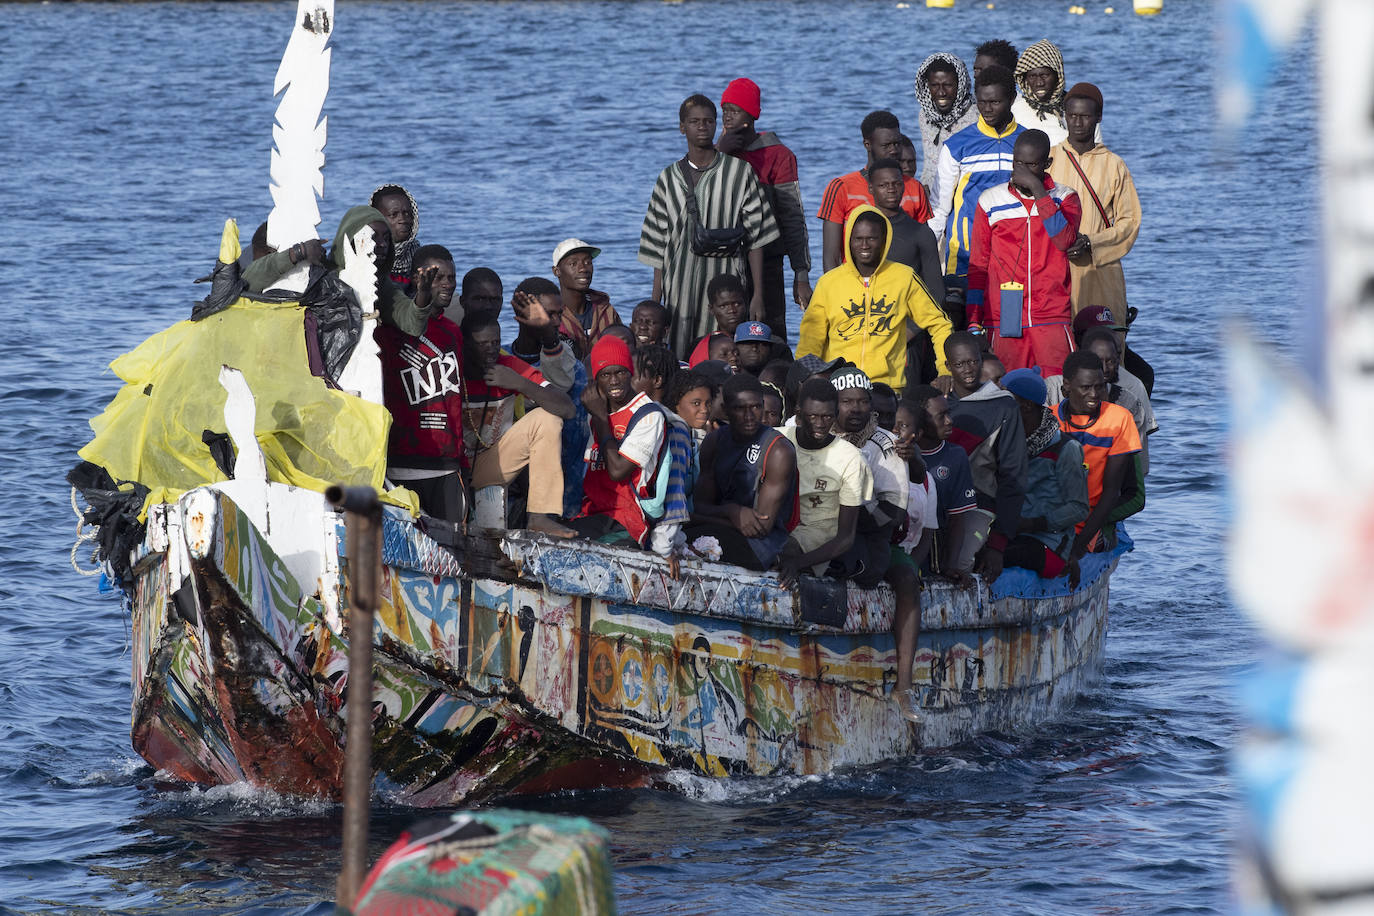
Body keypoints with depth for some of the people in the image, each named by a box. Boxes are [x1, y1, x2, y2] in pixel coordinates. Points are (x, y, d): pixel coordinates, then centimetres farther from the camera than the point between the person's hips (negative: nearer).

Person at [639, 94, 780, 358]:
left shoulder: (740, 172, 5)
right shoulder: (669, 179, 12)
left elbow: (756, 238, 4)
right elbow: (658, 249, 13)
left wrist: (758, 295, -3)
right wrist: (654, 304, 7)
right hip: (681, 293, 2)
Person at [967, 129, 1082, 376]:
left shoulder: (1065, 198, 7)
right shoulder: (991, 201, 9)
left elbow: (1065, 240, -13)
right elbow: (978, 265, 13)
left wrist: (1037, 190, -13)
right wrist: (973, 320, 7)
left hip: (1052, 319, -1)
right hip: (1004, 320, 1)